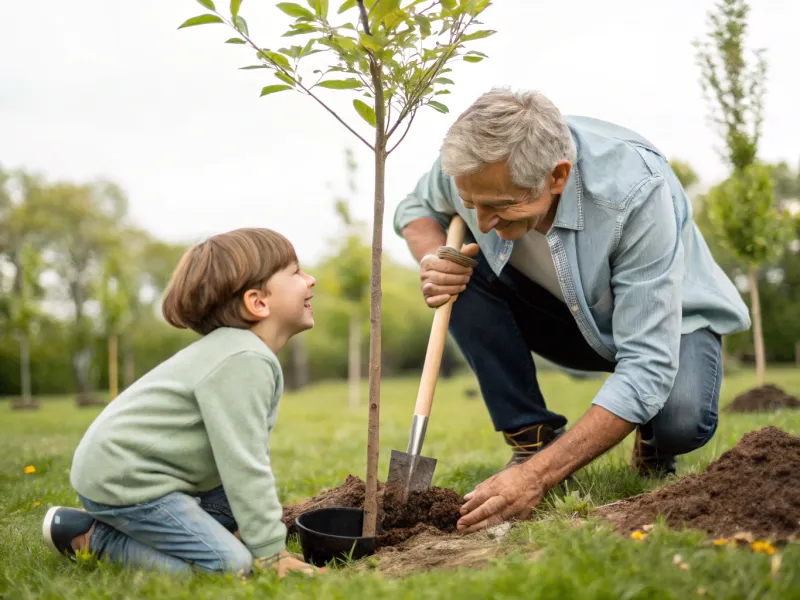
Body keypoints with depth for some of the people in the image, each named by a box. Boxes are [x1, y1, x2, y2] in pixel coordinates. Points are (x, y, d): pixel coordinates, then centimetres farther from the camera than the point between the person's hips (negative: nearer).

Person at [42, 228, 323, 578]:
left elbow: (248, 452, 14)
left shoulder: (244, 353, 10)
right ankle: (89, 536, -5)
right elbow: (244, 464, -24)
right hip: (122, 481, -11)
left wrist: (257, 518, 13)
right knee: (232, 565, -16)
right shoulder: (243, 362, -24)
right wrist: (270, 552, -17)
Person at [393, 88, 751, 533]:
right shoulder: (470, 166, -25)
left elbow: (646, 366, -38)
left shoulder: (635, 193, -38)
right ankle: (535, 440, -12)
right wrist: (433, 259, -25)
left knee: (682, 421, -35)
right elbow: (415, 208, 0)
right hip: (565, 312, 4)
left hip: (665, 317, -3)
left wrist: (538, 476, -43)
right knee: (460, 268, -24)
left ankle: (653, 444, 4)